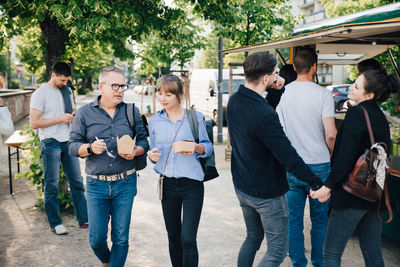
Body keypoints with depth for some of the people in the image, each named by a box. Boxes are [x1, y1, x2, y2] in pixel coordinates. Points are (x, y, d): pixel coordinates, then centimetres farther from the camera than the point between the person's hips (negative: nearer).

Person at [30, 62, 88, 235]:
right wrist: (61, 118, -17)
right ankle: (55, 223, 16)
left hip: (68, 141, 6)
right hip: (51, 143, -6)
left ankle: (84, 220, 14)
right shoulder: (40, 93, -8)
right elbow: (34, 123, -12)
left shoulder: (67, 91, 12)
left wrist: (74, 116, 0)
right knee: (52, 185, 3)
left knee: (77, 181, 7)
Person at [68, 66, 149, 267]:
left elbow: (143, 141, 8)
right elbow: (73, 145, 2)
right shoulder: (85, 113, 2)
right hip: (96, 184, 0)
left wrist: (135, 151, -13)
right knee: (96, 238, 4)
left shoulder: (132, 112, 6)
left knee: (121, 238, 5)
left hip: (125, 184, 1)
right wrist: (90, 148, -18)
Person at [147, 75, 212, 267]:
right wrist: (153, 157, -9)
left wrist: (196, 148, -19)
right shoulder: (154, 121, 6)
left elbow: (208, 147, 3)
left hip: (192, 185, -3)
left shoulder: (195, 117, -3)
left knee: (188, 239, -7)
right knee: (173, 237, 14)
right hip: (167, 185, 4)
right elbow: (154, 150, 14)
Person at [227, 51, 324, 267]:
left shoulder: (234, 102, -3)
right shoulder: (264, 116, -29)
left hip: (242, 187, 9)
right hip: (266, 194, -8)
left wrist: (276, 91, -1)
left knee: (253, 238, 25)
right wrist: (315, 182, -14)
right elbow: (287, 156, -25)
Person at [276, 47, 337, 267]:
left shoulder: (282, 93, 0)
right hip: (318, 166, -2)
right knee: (320, 221, 13)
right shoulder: (323, 94, -10)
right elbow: (330, 135, -14)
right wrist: (333, 157, 4)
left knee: (293, 220, 12)